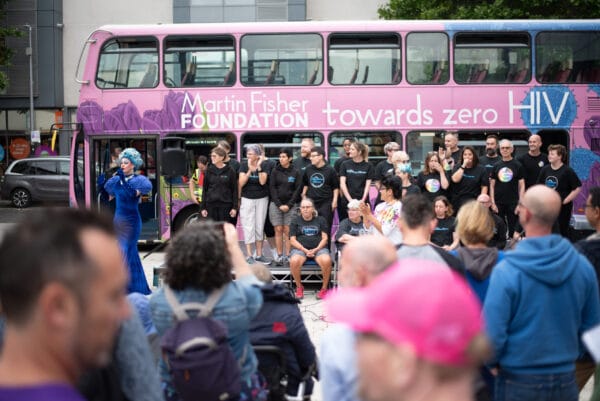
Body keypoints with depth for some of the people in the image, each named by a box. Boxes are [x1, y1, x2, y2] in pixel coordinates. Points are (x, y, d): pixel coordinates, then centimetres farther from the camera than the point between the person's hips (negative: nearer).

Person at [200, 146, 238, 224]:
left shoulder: (230, 171, -2)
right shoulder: (209, 170, 5)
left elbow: (234, 190, 0)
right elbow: (204, 189, 7)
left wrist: (235, 207, -5)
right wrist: (202, 207, 3)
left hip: (226, 205, -2)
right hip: (211, 204, 2)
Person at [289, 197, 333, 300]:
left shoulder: (320, 220, 15)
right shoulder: (295, 221, 13)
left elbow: (325, 238, 8)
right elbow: (292, 240, 4)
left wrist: (316, 249, -10)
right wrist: (305, 250, -11)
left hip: (318, 248, 0)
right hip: (300, 248, 0)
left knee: (326, 261, -34)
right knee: (294, 261, -35)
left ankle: (324, 288, -14)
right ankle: (299, 287, -11)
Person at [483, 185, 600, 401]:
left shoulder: (506, 271, -19)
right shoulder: (582, 266, -5)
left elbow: (493, 335, -17)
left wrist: (492, 362, 2)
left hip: (519, 382, -3)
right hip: (566, 380, 3)